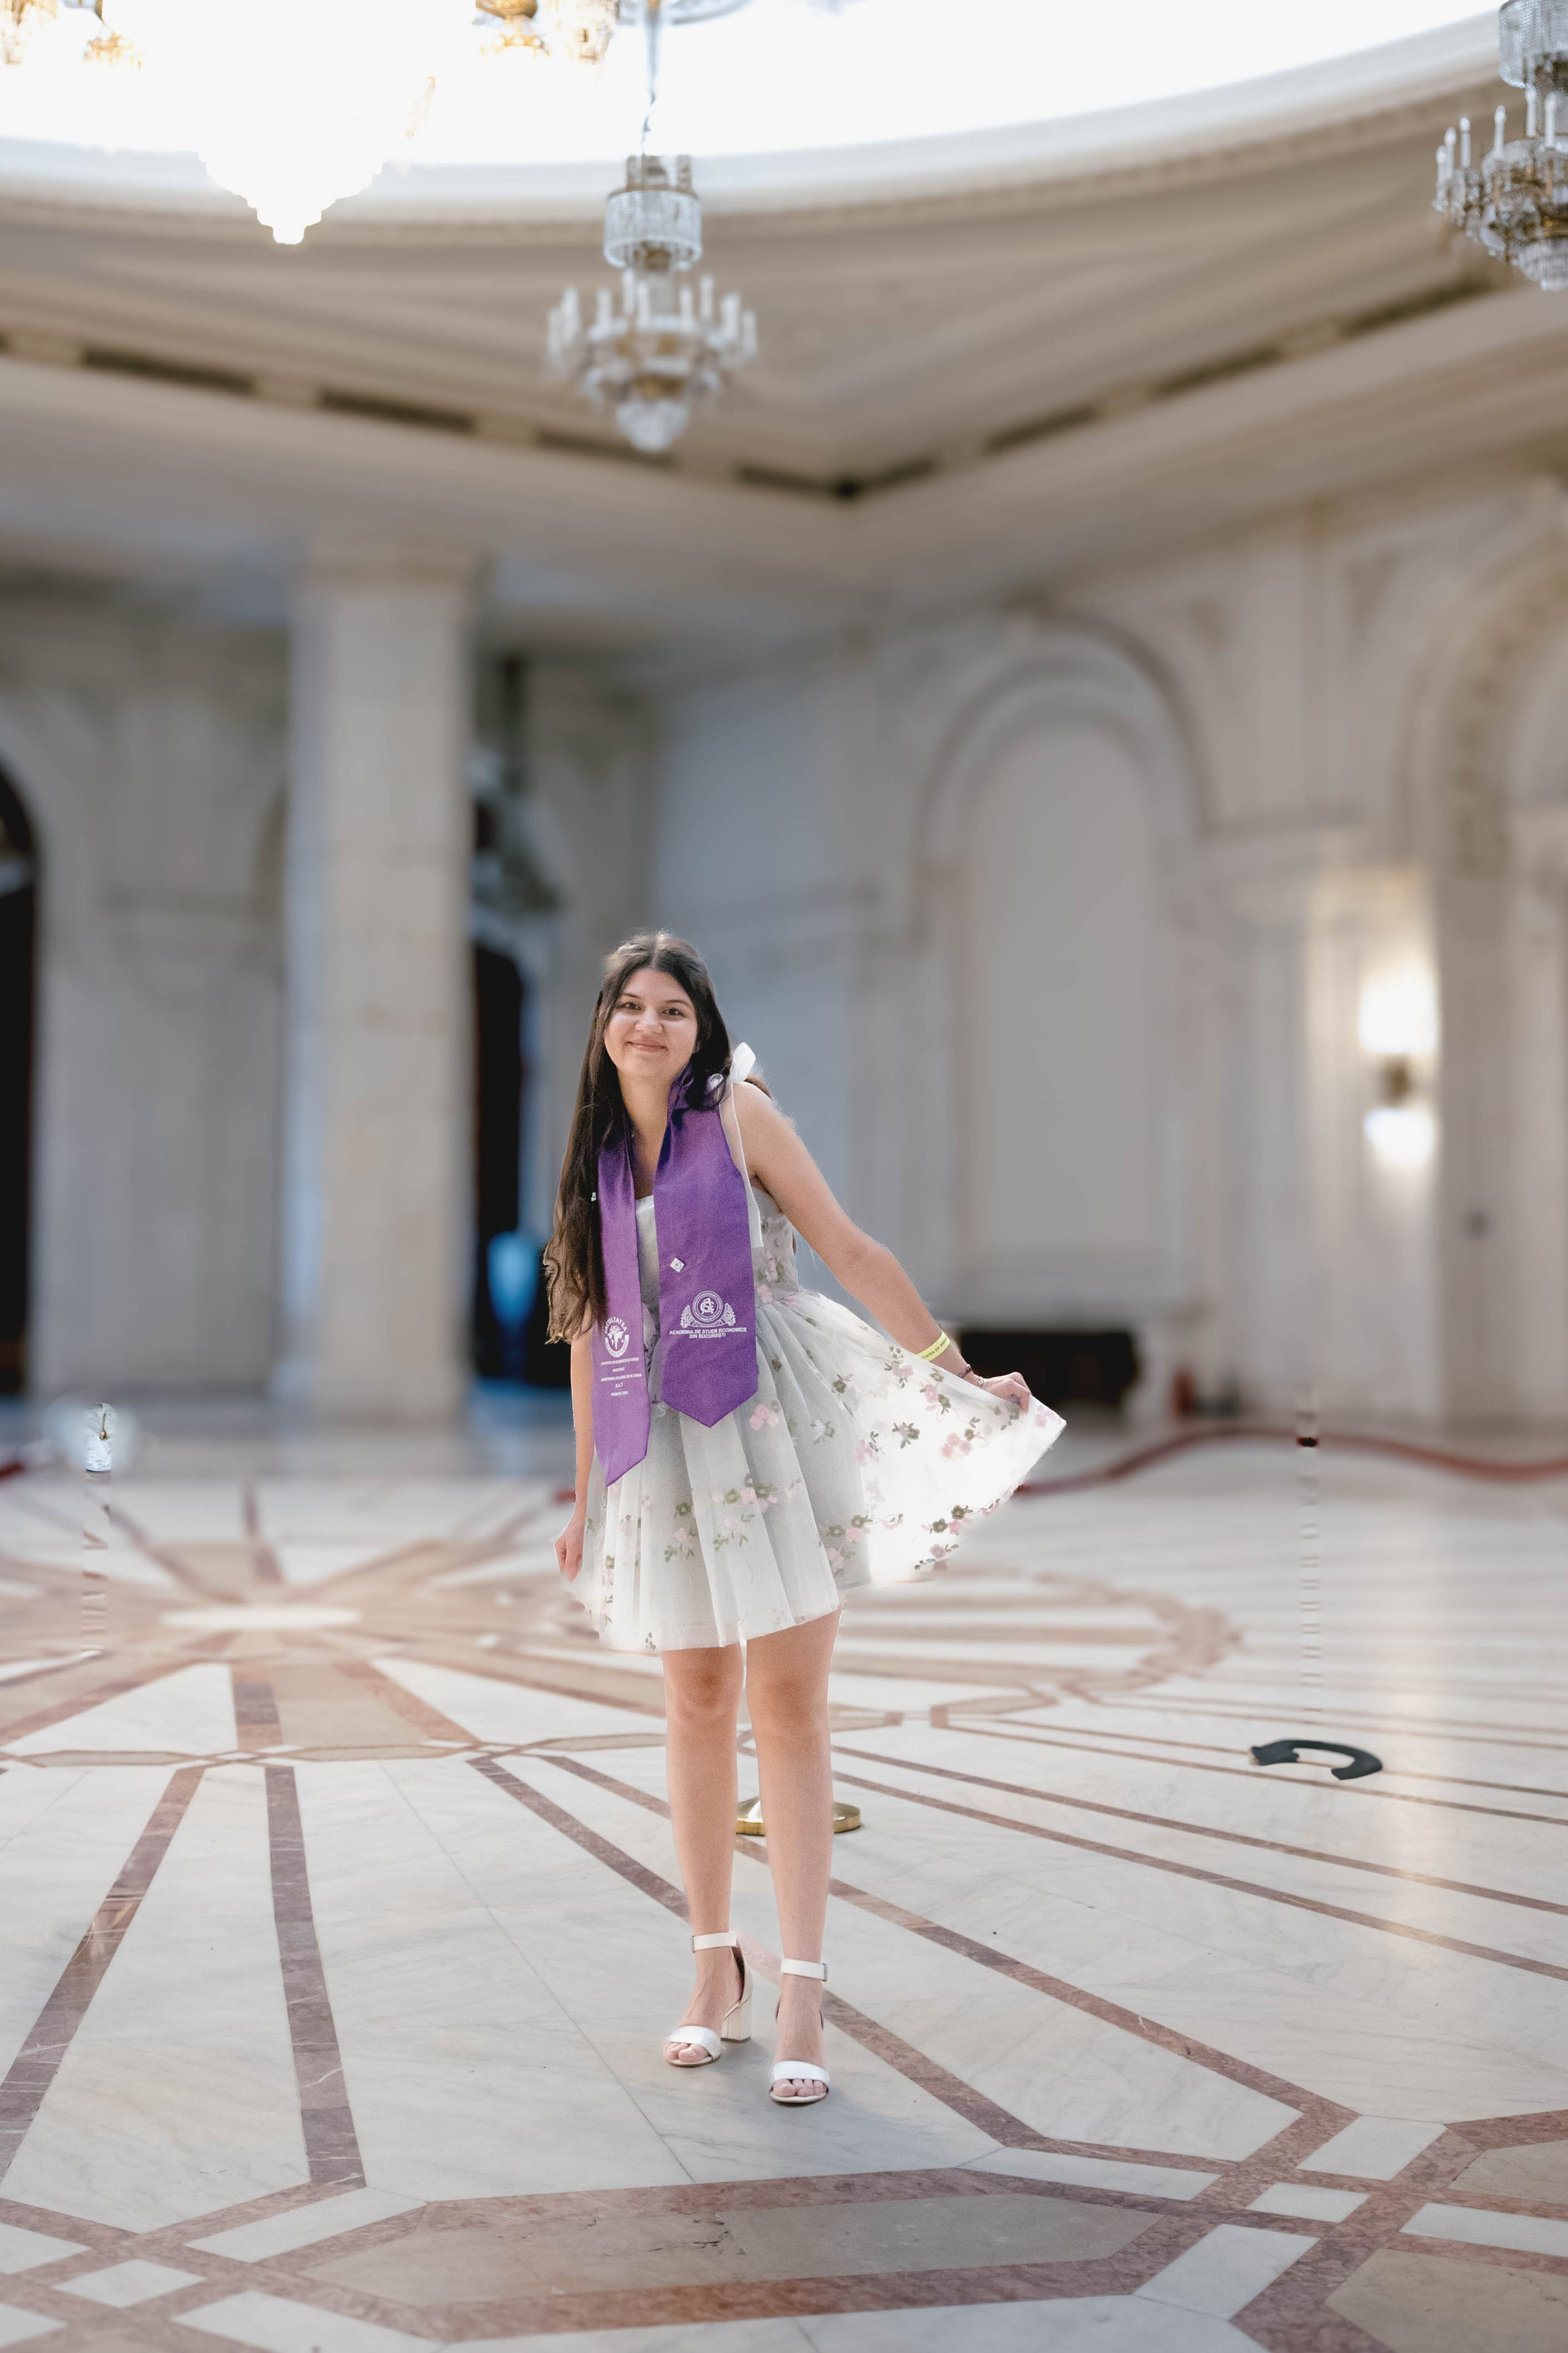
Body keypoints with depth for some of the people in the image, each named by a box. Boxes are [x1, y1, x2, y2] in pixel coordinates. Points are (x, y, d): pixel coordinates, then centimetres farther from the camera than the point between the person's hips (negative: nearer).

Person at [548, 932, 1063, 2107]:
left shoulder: (737, 1113, -1)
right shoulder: (597, 1154, 10)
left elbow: (849, 1250, 0)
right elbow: (588, 1324, 15)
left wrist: (959, 1371, -1)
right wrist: (587, 1495, 17)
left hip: (769, 1419, -4)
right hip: (665, 1443, 4)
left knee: (789, 1705, -4)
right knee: (698, 1702, 10)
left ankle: (803, 1996, 1)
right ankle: (716, 1968, 23)